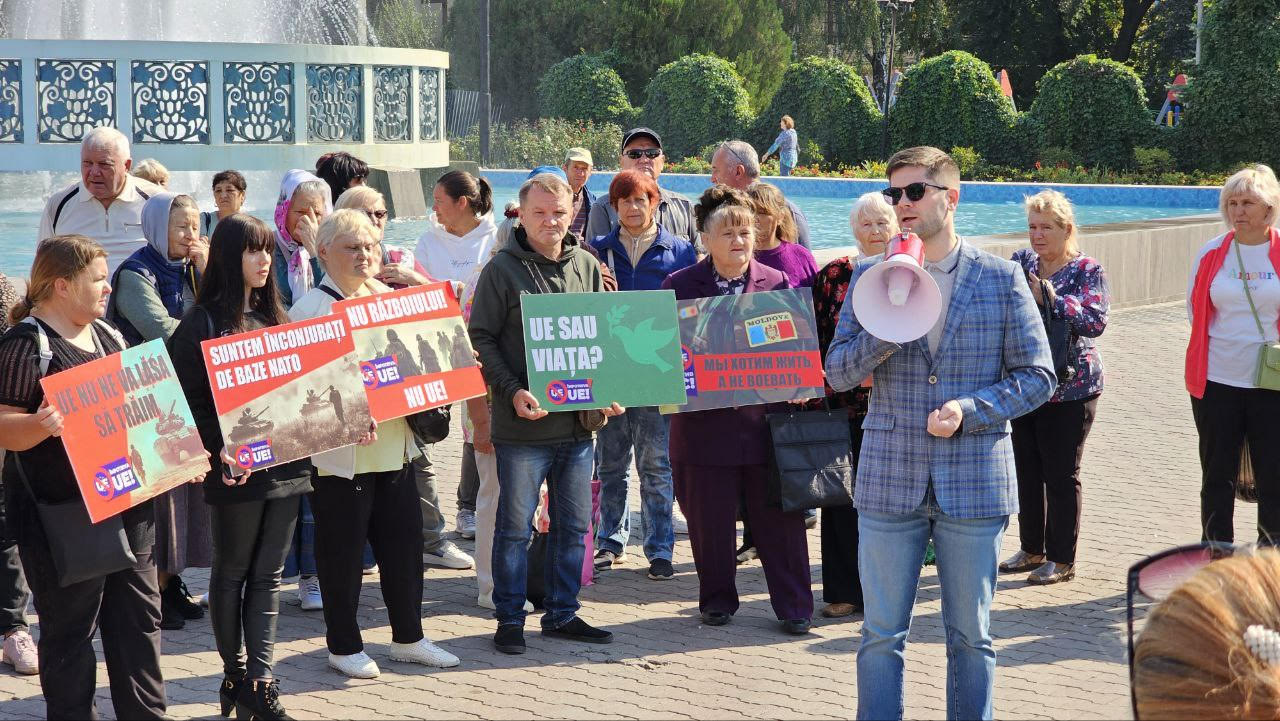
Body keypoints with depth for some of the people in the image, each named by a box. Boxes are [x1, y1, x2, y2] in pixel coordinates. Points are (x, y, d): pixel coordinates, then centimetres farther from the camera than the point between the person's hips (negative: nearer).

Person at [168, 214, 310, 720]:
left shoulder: (274, 317, 13)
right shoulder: (204, 321, -6)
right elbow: (189, 398, -11)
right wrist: (219, 447, -23)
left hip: (284, 462, 6)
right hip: (236, 467, -5)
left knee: (268, 575, 5)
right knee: (232, 573, 7)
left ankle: (259, 680, 6)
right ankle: (235, 674, 18)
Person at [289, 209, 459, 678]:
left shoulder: (388, 299, 12)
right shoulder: (310, 309, -8)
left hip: (393, 448, 6)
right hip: (340, 455, -6)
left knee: (404, 542, 12)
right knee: (342, 552, 3)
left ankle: (408, 638, 26)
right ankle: (344, 646, 17)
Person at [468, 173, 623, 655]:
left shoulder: (587, 267, 9)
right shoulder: (502, 270, -5)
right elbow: (481, 339, -6)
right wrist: (512, 391, -17)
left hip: (578, 421, 5)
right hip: (522, 424, -5)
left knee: (573, 525, 11)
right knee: (516, 527, 2)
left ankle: (562, 614, 23)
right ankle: (509, 619, 12)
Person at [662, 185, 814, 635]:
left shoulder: (777, 283, 6)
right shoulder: (680, 286, 3)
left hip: (766, 418, 0)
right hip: (705, 424, 0)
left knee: (778, 517, 3)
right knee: (710, 520, 8)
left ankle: (793, 606, 12)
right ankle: (717, 599, 24)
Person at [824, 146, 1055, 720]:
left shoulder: (1001, 278, 1)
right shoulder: (870, 275, 5)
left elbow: (1036, 376, 1)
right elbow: (838, 373, 1)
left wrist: (970, 411, -13)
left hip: (974, 483, -1)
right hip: (889, 479, 1)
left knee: (971, 638, 8)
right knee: (881, 635, 5)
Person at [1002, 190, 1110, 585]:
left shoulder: (1087, 270, -6)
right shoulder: (1021, 262, 8)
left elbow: (1095, 320, -19)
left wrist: (1047, 298, -27)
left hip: (1069, 389, -5)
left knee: (1061, 475, 0)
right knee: (1027, 470, 13)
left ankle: (1061, 560, 9)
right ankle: (1032, 550, 26)